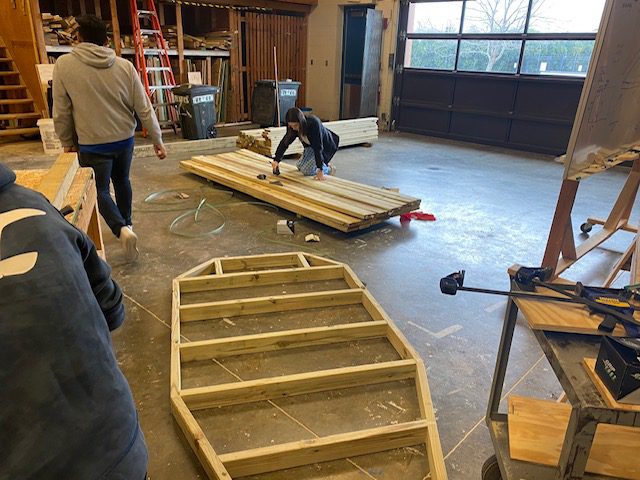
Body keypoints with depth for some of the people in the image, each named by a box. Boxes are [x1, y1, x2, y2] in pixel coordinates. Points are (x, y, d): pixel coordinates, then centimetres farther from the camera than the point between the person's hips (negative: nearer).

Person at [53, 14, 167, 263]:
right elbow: (144, 108, -5)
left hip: (92, 144, -3)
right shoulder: (125, 66, -6)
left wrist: (67, 142, 9)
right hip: (124, 139, 3)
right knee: (122, 181, 23)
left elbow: (61, 112, -6)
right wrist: (157, 139, 5)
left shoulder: (64, 65, -10)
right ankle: (126, 224, 37)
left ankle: (122, 229, -13)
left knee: (99, 190, 8)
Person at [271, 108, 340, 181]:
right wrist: (276, 160, -25)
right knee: (300, 166, 8)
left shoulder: (314, 123, -37)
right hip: (311, 146, 7)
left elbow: (318, 147, -37)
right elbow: (285, 142, -13)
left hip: (326, 147, -7)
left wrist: (320, 170, -38)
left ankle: (329, 169, 7)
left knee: (307, 171, -15)